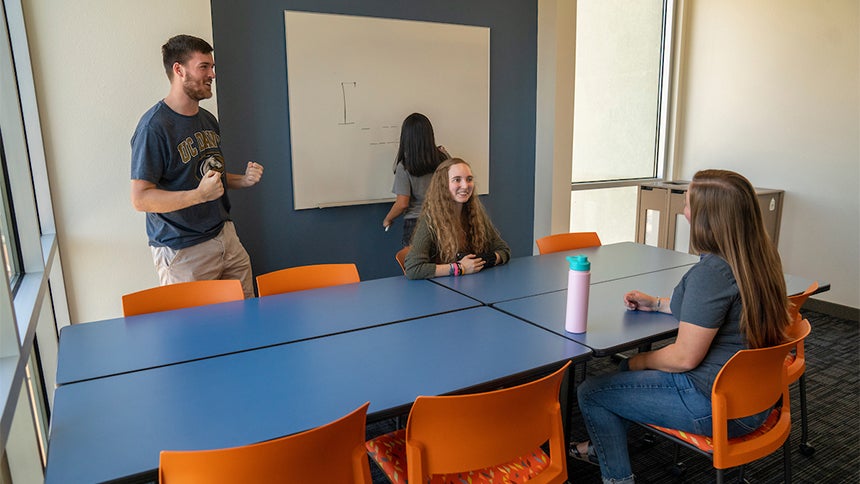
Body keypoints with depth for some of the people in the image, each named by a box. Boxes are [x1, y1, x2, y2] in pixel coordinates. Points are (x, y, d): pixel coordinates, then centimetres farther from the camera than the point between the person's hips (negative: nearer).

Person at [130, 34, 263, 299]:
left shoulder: (208, 120, 12)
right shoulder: (154, 126, -15)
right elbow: (140, 198, -19)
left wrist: (244, 180, 4)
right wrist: (199, 195, -30)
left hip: (225, 236, 8)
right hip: (183, 253, -7)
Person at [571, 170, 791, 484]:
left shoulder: (712, 271, -28)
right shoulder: (760, 258, 2)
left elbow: (685, 357, -23)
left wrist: (642, 361, -4)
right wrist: (658, 303, 16)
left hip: (717, 407, -10)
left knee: (590, 392, -1)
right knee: (629, 366, 25)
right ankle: (606, 448, 41)